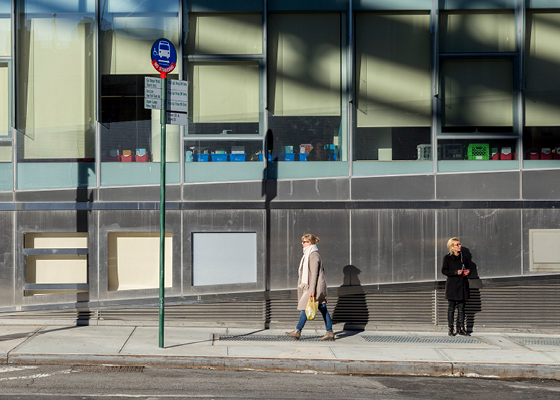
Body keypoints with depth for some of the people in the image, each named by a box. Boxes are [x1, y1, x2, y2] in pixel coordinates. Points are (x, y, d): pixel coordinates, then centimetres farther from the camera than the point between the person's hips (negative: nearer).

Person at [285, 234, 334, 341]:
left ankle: (297, 331, 0)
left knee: (305, 307, -5)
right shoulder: (309, 254, 17)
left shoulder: (313, 255, -13)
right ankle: (329, 333, 5)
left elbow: (314, 273, -18)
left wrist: (312, 289, -21)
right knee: (323, 310, 6)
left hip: (315, 287, -10)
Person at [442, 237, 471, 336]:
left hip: (462, 285, 4)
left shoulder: (464, 257, 11)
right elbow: (444, 271, -4)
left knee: (461, 307, 3)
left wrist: (468, 271, -2)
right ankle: (450, 329, 3)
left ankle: (461, 328, 7)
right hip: (452, 285, -4)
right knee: (451, 307, -1)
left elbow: (468, 267, 22)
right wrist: (456, 272, -16)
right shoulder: (447, 258, -1)